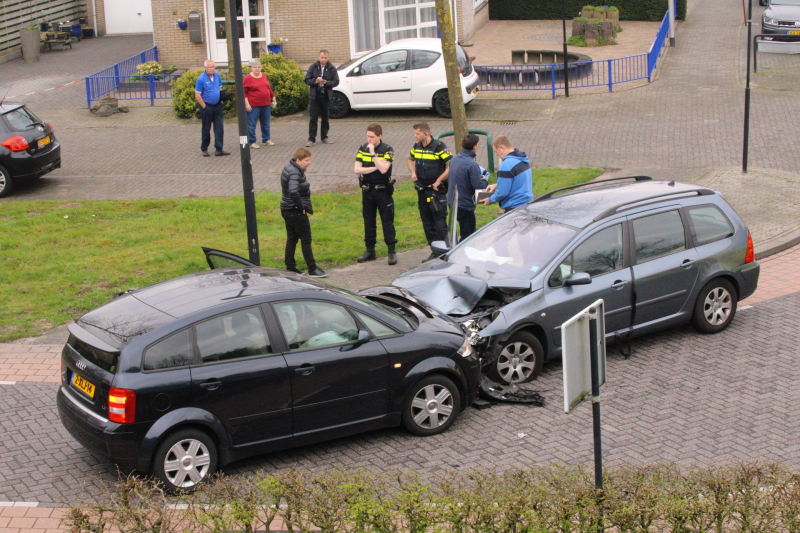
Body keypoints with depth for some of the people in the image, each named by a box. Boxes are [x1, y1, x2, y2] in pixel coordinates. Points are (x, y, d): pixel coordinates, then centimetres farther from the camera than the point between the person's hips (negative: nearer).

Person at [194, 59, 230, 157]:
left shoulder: (217, 75, 2)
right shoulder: (201, 79, -15)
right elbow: (197, 95, -13)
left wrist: (221, 100, 4)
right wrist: (204, 107, -14)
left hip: (217, 106, 5)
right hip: (207, 106, -5)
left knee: (219, 128, -1)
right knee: (206, 129, 6)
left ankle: (219, 149, 1)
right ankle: (204, 149, 19)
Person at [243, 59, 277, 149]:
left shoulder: (264, 75, 9)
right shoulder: (248, 78, -8)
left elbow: (269, 87, 20)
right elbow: (244, 92, -9)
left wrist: (273, 97, 21)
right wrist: (246, 103, -15)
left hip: (265, 104, 6)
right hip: (253, 106, -6)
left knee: (266, 124, 14)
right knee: (251, 124, -2)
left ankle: (266, 140, 27)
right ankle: (252, 142, 5)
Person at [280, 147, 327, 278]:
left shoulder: (289, 168, 10)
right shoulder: (294, 173, -22)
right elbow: (293, 192, -36)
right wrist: (301, 207, -23)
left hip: (287, 209, 10)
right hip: (296, 212, -10)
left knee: (291, 239, 14)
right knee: (306, 240, -1)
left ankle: (290, 267, 19)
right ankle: (312, 269, 5)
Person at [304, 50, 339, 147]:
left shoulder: (332, 69, 3)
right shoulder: (313, 67, 3)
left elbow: (336, 82, 0)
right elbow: (307, 80, 1)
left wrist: (326, 82, -17)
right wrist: (315, 81, -18)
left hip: (326, 96, 1)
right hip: (315, 96, -1)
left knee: (325, 118, 9)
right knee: (313, 118, -5)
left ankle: (324, 137, 21)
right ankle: (311, 139, -5)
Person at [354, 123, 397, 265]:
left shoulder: (387, 150, -9)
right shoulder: (363, 148, 4)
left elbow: (383, 169, -23)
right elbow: (357, 169, -5)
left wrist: (373, 153, -22)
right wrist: (376, 167, -14)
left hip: (383, 191, -4)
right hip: (367, 190, 4)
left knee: (387, 221, -2)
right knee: (368, 221, 11)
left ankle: (392, 252, 2)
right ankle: (370, 251, 20)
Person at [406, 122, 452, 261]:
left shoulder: (439, 147, -13)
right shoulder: (417, 147, 8)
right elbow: (410, 159, 29)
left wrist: (438, 181, -15)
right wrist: (413, 173, 10)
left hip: (437, 191, -7)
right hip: (422, 190, 7)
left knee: (439, 222, -7)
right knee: (427, 223, 10)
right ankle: (434, 251, 18)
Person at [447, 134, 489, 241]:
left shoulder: (454, 159, 6)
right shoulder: (472, 165, -21)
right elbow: (478, 187, -22)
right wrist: (484, 180, 0)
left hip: (452, 202, 9)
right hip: (465, 204, -9)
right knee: (467, 236, 0)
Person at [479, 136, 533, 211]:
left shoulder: (507, 164, -20)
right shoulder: (523, 160, 10)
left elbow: (503, 192, -20)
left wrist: (490, 200, -3)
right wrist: (497, 185, 21)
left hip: (515, 207, -10)